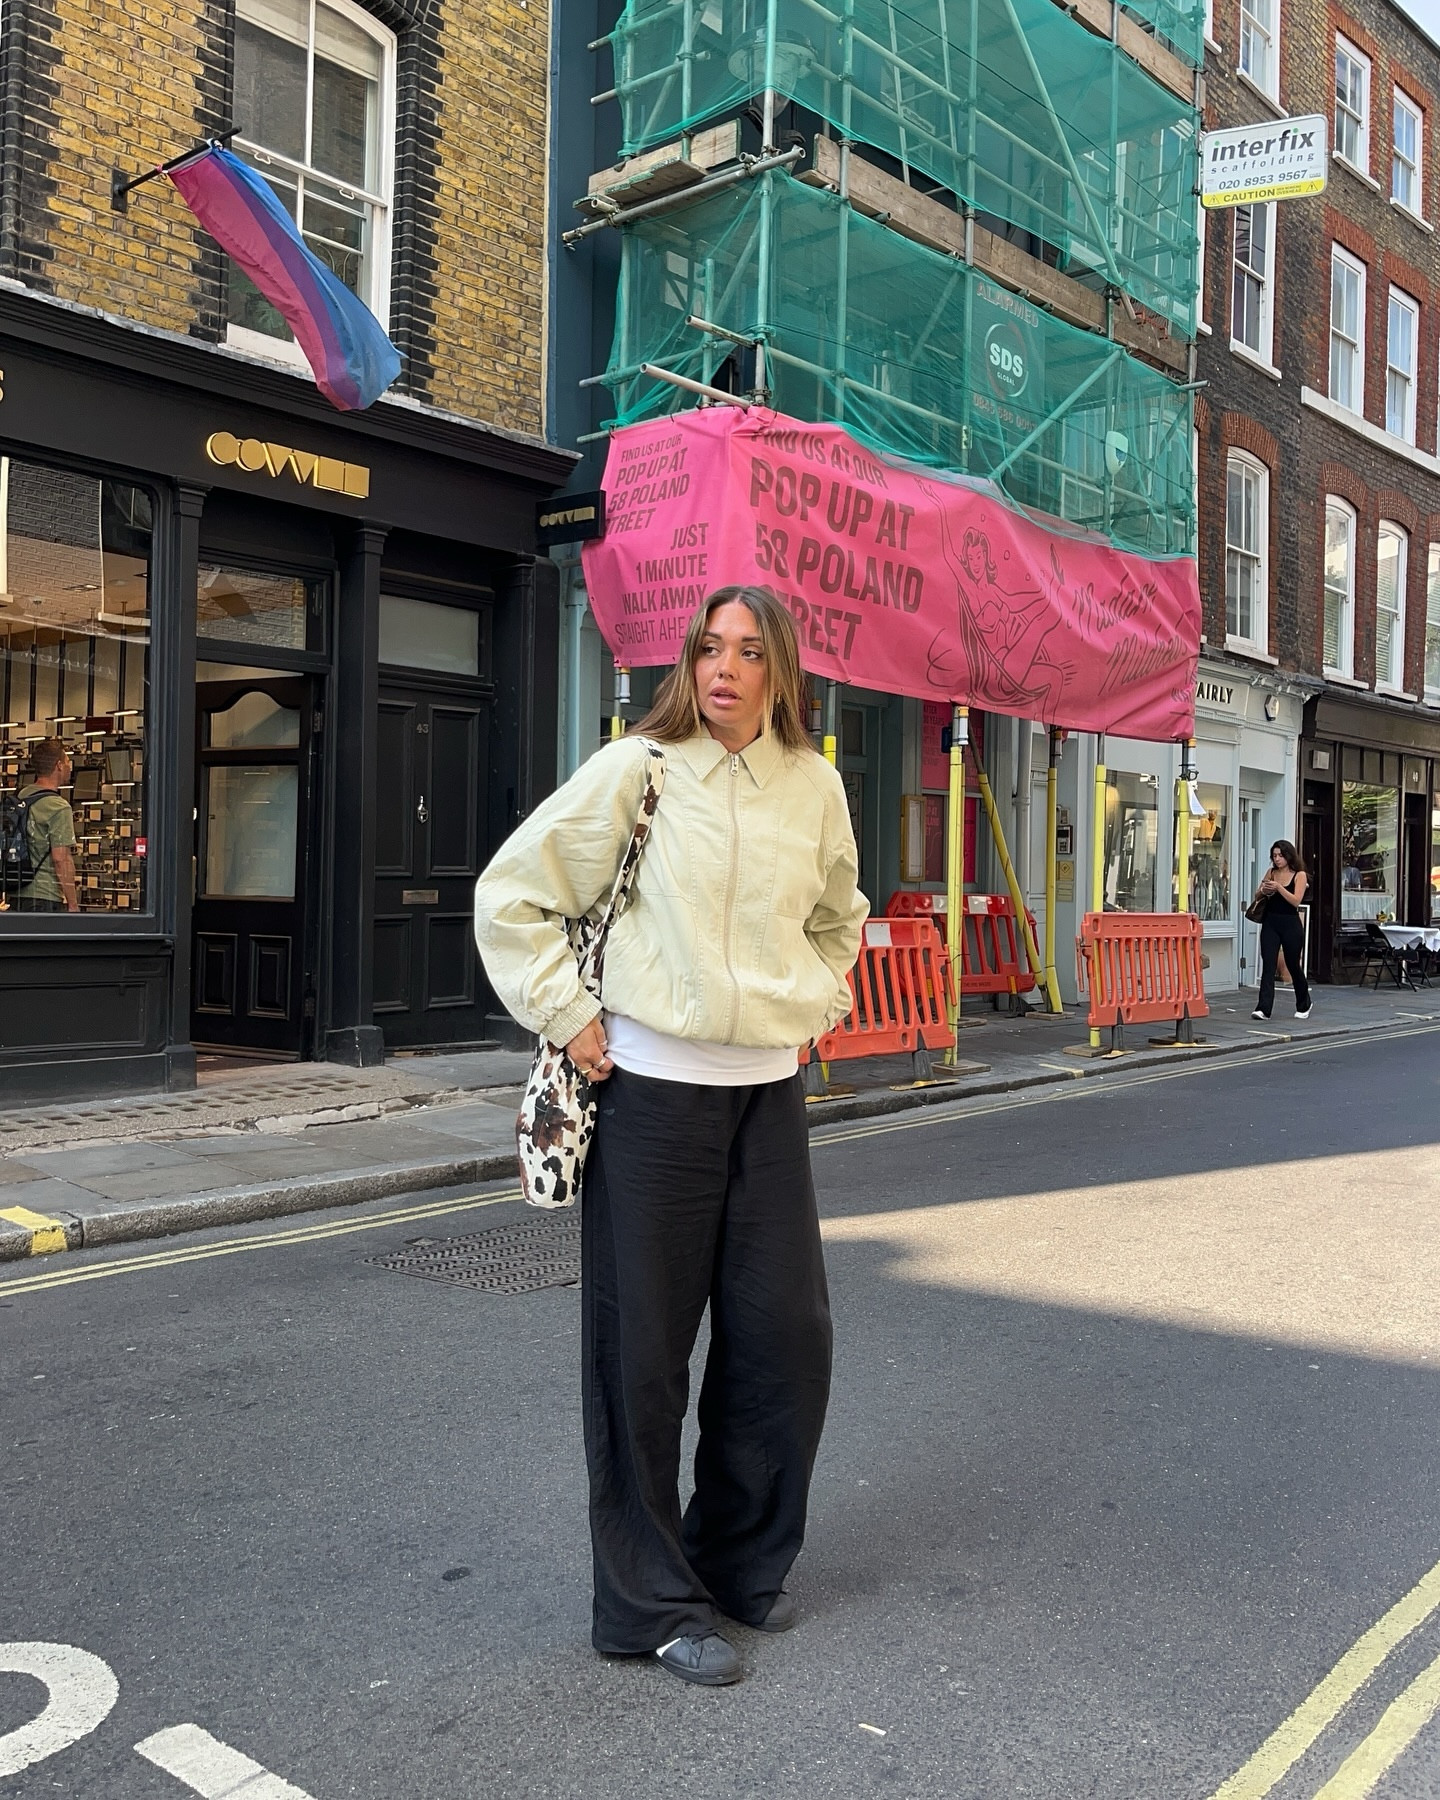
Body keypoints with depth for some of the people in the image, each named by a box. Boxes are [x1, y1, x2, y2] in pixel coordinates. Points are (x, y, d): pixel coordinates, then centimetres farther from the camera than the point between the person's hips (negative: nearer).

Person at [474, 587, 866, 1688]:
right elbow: (510, 897, -2)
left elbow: (839, 914, 26)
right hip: (652, 1089, -4)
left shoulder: (815, 787, 6)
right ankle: (654, 1602, 20)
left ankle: (741, 1560, 31)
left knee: (788, 1336, 8)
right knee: (643, 1350, 3)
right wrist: (567, 1018, -6)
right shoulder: (634, 771, -6)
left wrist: (816, 1005, 14)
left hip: (768, 1091, 4)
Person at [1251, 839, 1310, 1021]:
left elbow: (1296, 900, -14)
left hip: (1290, 924, -3)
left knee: (1294, 965, 10)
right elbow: (1257, 896, 13)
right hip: (1270, 923, 3)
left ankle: (1303, 1005, 32)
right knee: (1268, 965, -8)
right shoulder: (1271, 872, 8)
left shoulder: (1300, 875, -3)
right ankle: (1263, 1008, -14)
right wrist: (1263, 891, -8)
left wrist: (1278, 887, -23)